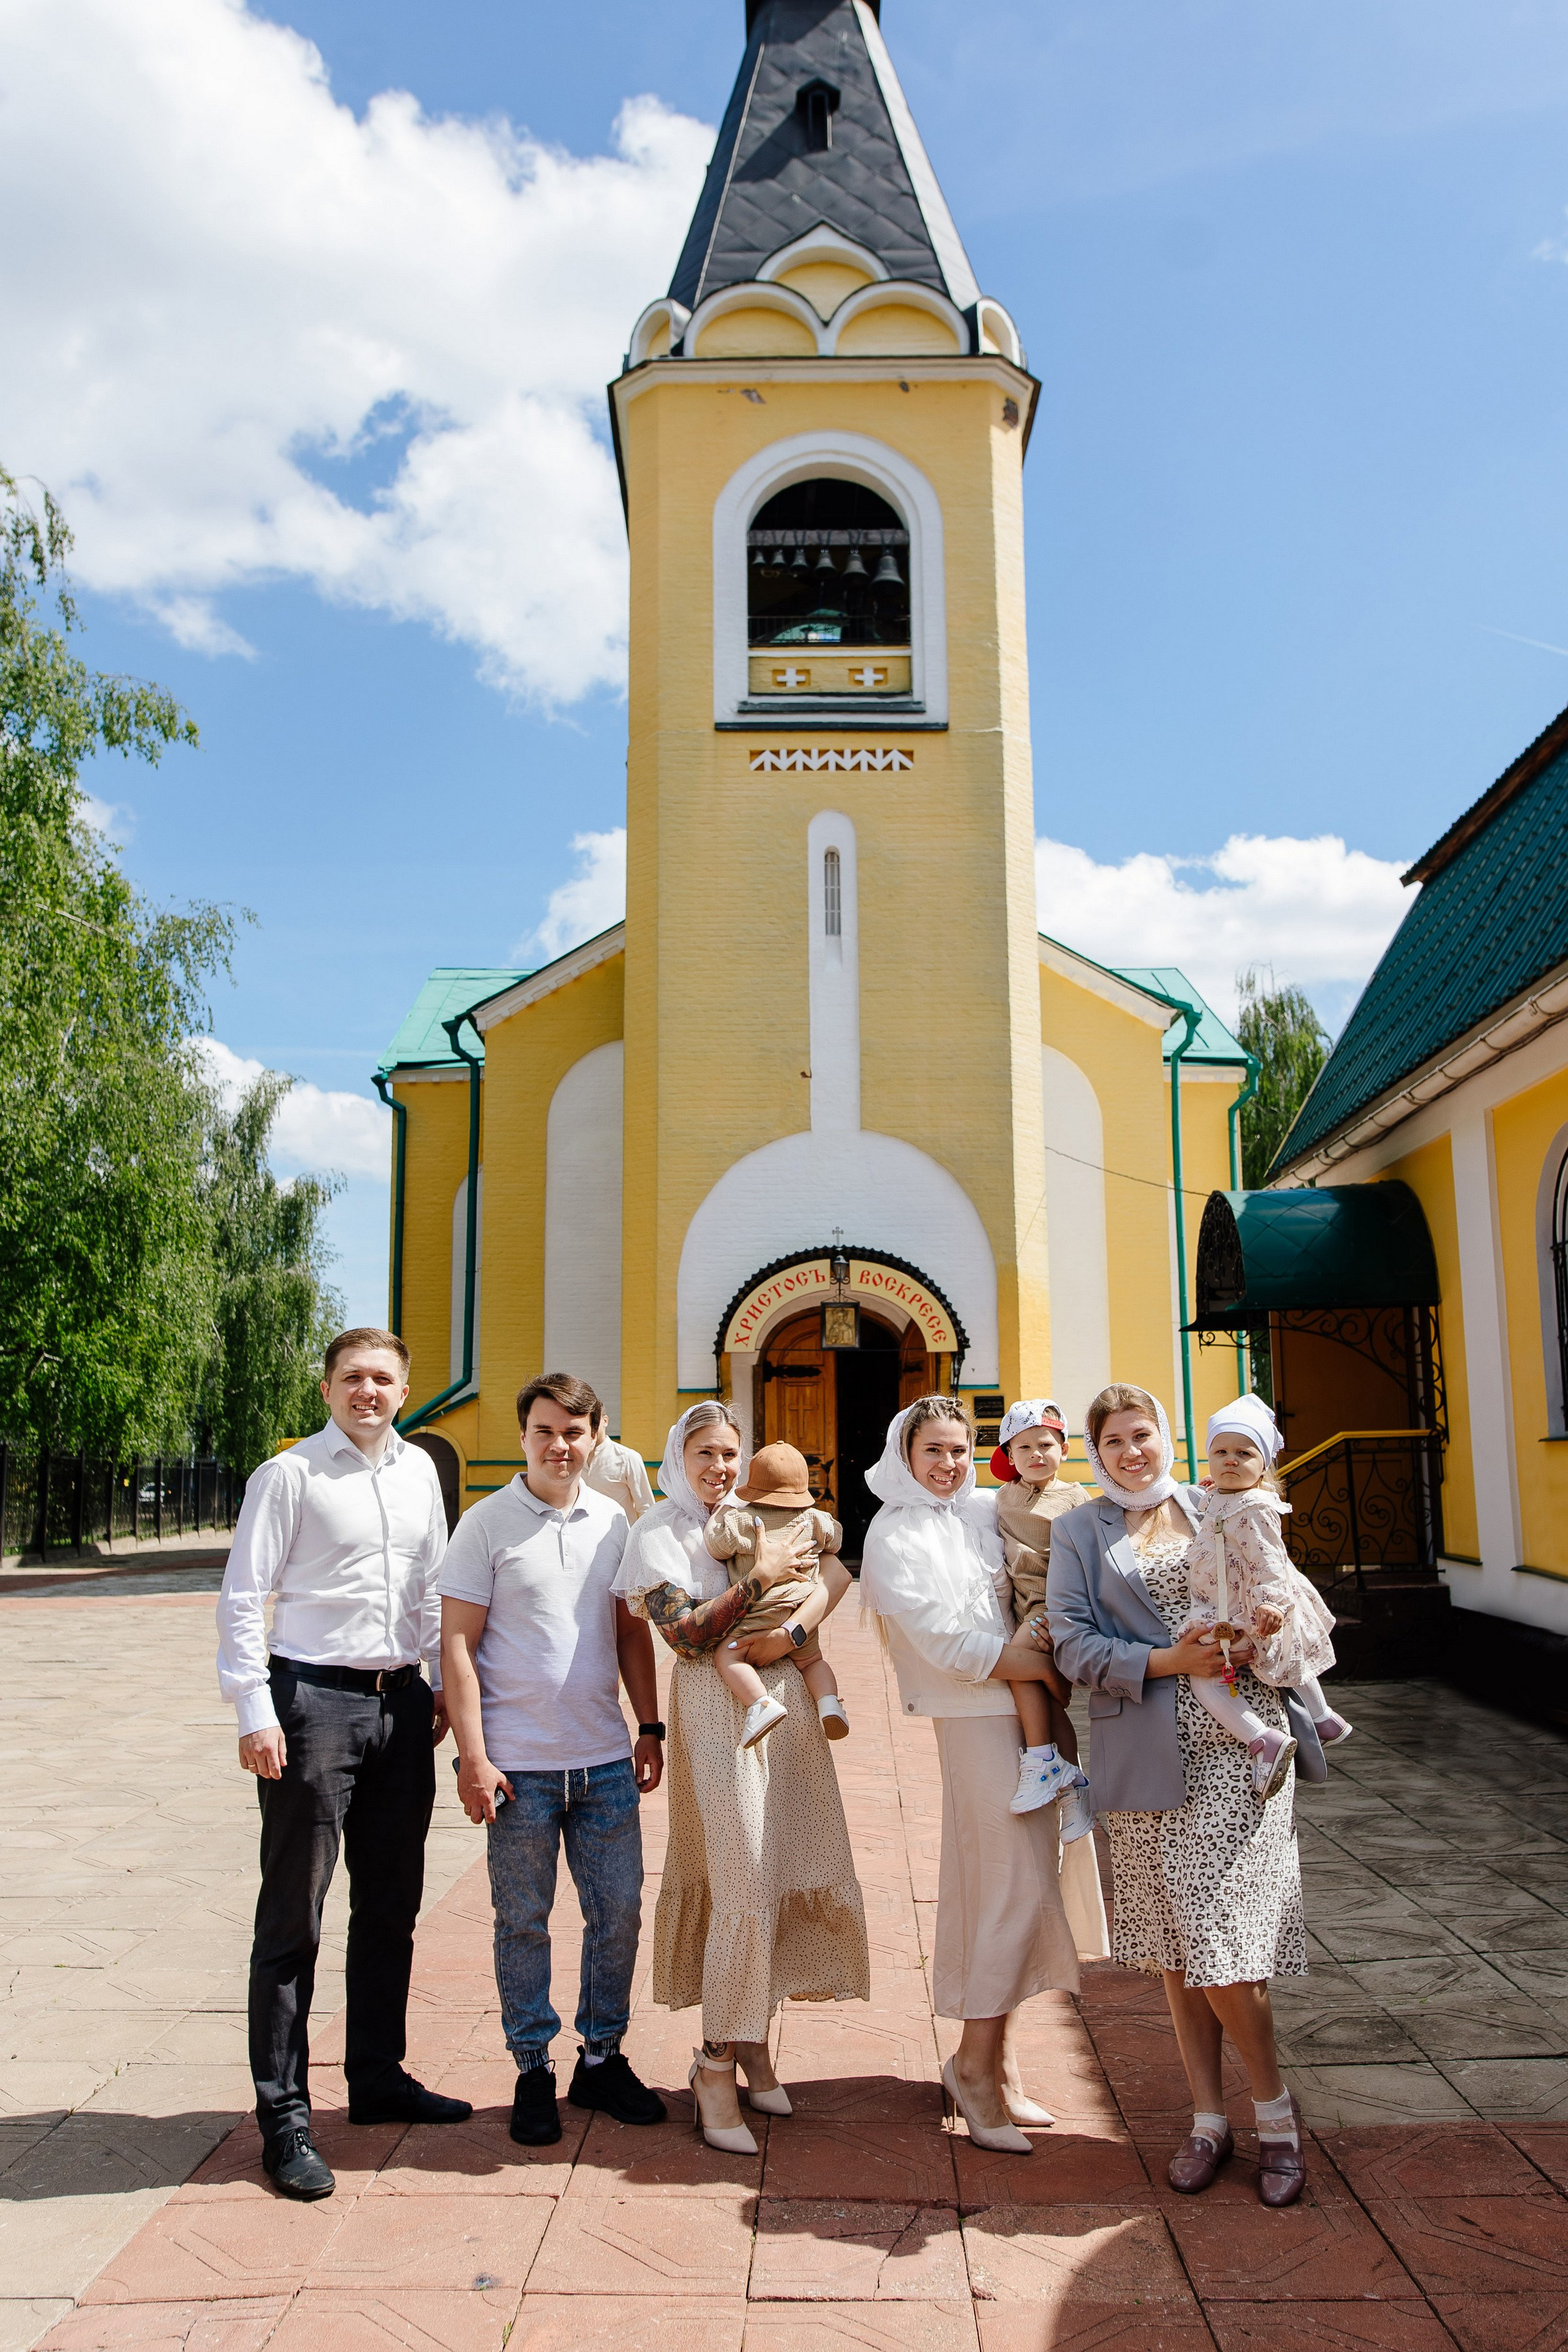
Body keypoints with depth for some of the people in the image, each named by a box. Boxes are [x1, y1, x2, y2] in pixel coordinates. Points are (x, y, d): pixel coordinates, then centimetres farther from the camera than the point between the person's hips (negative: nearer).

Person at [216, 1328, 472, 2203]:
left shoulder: (420, 1471, 9)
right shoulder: (289, 1475, -8)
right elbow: (242, 1597, -9)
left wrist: (442, 1686, 14)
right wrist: (256, 1714, -13)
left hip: (402, 1703, 6)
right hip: (315, 1700, -6)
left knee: (392, 1906, 16)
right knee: (294, 1915, 2)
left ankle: (379, 2078, 32)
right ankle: (284, 2112, 14)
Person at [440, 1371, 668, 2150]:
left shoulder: (614, 1522, 6)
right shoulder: (487, 1524, -6)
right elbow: (457, 1644, -7)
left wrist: (649, 1728, 9)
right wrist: (473, 1756, -11)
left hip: (606, 1761, 4)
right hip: (520, 1763, -4)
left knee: (619, 1910, 10)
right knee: (523, 1921, 8)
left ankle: (602, 2058, 28)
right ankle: (533, 2071, 24)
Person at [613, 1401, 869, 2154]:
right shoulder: (659, 1532, -1)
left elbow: (836, 1570, 1)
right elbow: (688, 1635, -12)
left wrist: (793, 1631, -14)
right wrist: (761, 1575, -16)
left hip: (787, 1703, 6)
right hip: (720, 1711, -5)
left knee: (796, 1875, 8)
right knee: (744, 1888, -8)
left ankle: (753, 2043, 24)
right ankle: (716, 2070, 6)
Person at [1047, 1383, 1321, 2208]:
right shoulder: (1078, 1532, 7)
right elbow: (1074, 1645, -1)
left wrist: (1256, 1640, -9)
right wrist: (1169, 1661, -13)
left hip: (1236, 1743, -1)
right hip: (1148, 1756, 1)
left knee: (1223, 1939, -5)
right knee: (1175, 1948, 8)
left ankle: (1272, 2107, 16)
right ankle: (1208, 2118, 24)